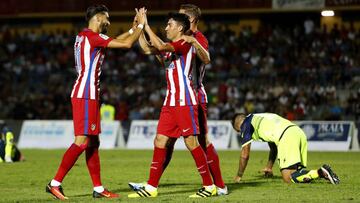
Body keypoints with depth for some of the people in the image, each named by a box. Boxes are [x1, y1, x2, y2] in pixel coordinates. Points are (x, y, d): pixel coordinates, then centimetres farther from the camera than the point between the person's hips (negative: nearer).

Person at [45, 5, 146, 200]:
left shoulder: (83, 36, 16)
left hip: (88, 95, 10)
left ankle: (98, 188, 11)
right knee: (82, 141, -12)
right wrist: (140, 25, 1)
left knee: (93, 143, 9)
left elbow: (115, 41, 31)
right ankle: (55, 183, -12)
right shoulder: (92, 36, -12)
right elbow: (126, 44, -13)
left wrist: (133, 29, 27)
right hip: (85, 96, -10)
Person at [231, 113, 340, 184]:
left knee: (288, 178, -10)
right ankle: (323, 172, -6)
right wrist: (269, 167, 54)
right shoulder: (261, 118, 36)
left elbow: (245, 154, 13)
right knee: (298, 172, 13)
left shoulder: (246, 123, 12)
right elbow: (274, 147, 45)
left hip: (286, 137, -8)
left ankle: (321, 172, -23)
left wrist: (239, 176, 26)